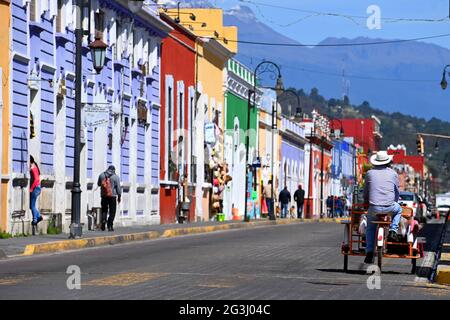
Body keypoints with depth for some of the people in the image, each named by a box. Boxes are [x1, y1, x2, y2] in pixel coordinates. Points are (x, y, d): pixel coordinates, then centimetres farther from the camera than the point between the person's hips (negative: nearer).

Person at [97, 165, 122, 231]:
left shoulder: (101, 175, 3)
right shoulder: (115, 177, -6)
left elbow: (99, 184, 17)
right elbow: (118, 187, -4)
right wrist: (119, 196, 5)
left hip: (104, 196, 3)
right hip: (112, 196, -3)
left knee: (104, 210, 16)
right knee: (112, 212, 4)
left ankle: (103, 220, -8)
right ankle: (110, 226, 0)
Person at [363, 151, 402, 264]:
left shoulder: (370, 173, 9)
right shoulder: (393, 173, 9)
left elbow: (366, 191, 16)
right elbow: (397, 192, 18)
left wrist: (366, 202, 32)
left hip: (374, 208, 1)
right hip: (389, 207, -1)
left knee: (370, 228, 24)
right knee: (398, 209, 35)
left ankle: (369, 252, 12)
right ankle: (393, 230, 16)